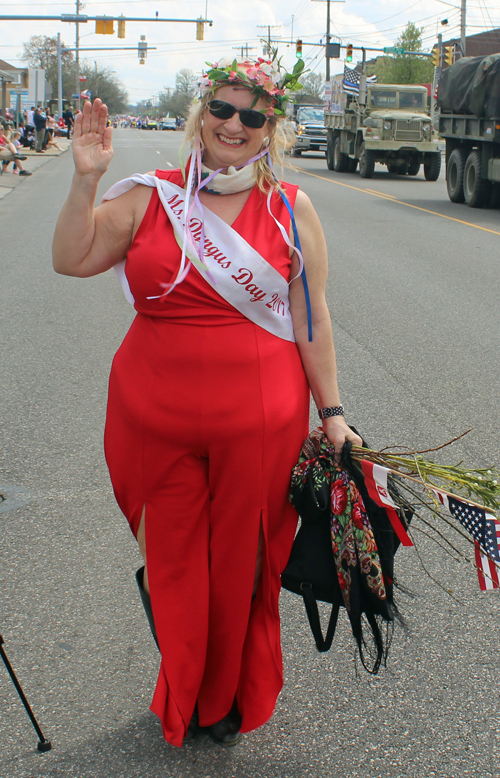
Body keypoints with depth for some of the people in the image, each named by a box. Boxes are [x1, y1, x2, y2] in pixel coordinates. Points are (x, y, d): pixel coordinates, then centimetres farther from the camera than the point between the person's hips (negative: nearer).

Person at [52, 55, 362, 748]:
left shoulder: (291, 211, 1)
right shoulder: (149, 197, 3)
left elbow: (311, 319, 2)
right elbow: (72, 259, -2)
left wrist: (331, 412, 2)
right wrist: (86, 179, -12)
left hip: (259, 420, -1)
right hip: (156, 419, 1)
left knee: (241, 562, 11)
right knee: (173, 560, 12)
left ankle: (230, 700, 36)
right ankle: (182, 699, 36)